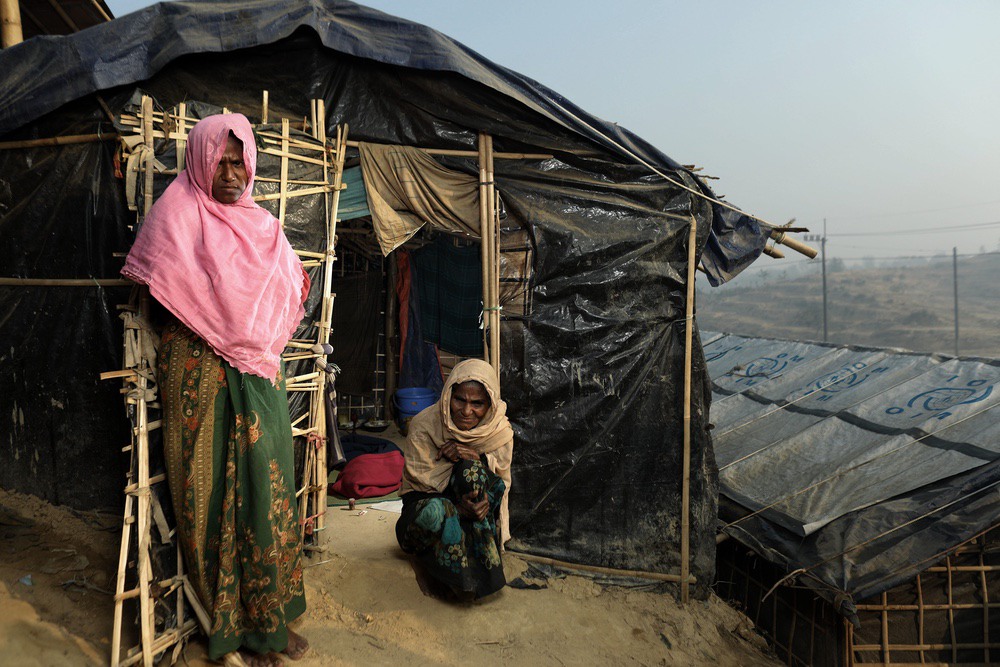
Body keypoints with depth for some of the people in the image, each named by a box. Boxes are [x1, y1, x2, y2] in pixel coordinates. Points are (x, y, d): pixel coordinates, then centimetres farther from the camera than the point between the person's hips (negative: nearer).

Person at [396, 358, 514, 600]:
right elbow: (419, 481, -16)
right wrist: (457, 506, -36)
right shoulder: (424, 425, -16)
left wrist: (476, 457, -29)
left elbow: (502, 482, -7)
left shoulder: (500, 432, -9)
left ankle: (485, 562, -24)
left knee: (472, 468, -32)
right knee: (436, 510, -41)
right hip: (425, 500, -1)